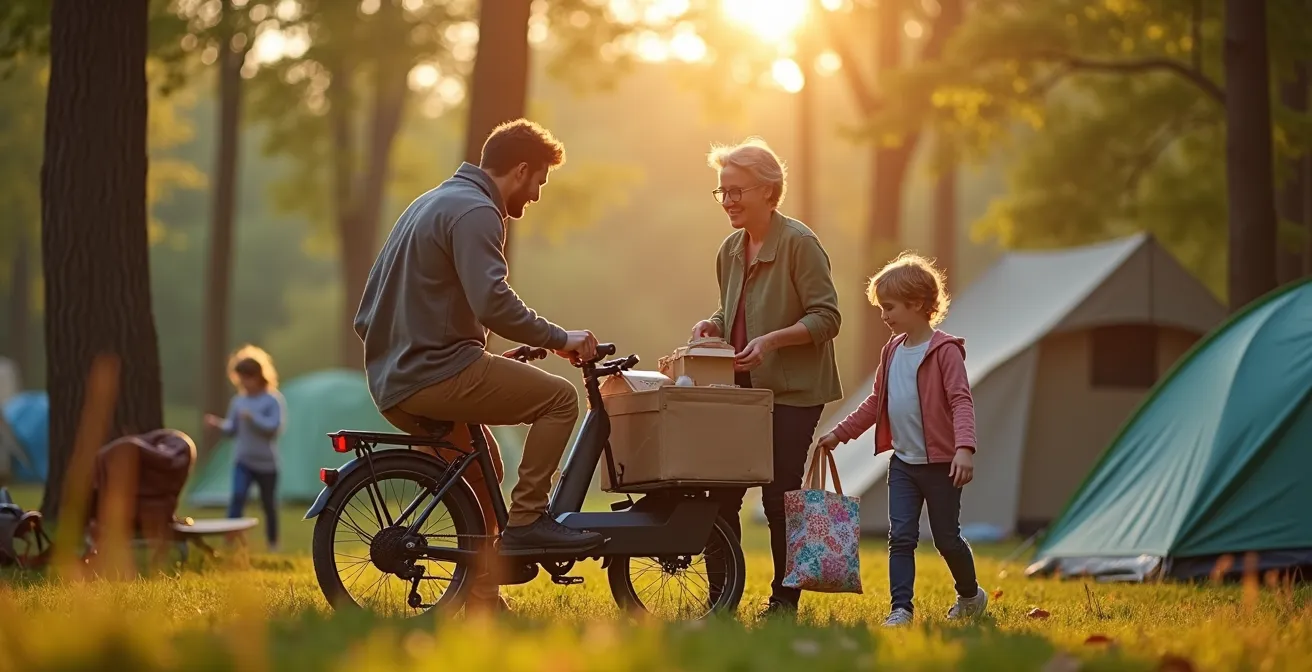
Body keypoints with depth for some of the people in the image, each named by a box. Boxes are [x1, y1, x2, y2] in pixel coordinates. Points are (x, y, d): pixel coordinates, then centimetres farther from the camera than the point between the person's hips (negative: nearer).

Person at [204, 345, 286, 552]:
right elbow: (233, 429, 8)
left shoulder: (273, 400, -8)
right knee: (237, 496, -18)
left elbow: (274, 426, -18)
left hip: (266, 462, -2)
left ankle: (273, 543, 26)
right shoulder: (238, 401, 5)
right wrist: (219, 424, -11)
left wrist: (252, 417, -24)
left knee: (269, 503, 10)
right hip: (243, 460, 2)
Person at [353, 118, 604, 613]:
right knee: (559, 398, -8)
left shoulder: (432, 202, 22)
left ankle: (482, 599, 24)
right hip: (437, 373, -11)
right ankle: (527, 519, -8)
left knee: (483, 471, 23)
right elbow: (493, 302, -27)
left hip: (393, 380, 11)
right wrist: (559, 339, -17)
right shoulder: (475, 211, -11)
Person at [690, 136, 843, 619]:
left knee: (780, 498, -2)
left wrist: (772, 340, -25)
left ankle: (785, 600, 12)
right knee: (721, 492, 0)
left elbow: (827, 317, -14)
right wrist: (714, 326, 1)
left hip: (792, 391, -6)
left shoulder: (799, 243, -11)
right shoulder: (731, 250, 11)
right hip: (741, 389, 6)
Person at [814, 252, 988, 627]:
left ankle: (971, 595, 31)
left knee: (946, 539, 8)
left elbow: (961, 401, -21)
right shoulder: (892, 351, 9)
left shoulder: (945, 351, -13)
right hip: (903, 462, 6)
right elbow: (876, 402, 19)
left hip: (940, 464, -6)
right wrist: (839, 433, 17)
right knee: (901, 537, -3)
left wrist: (964, 448, -34)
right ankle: (901, 609, -3)